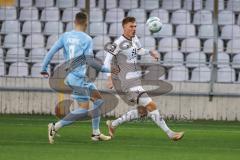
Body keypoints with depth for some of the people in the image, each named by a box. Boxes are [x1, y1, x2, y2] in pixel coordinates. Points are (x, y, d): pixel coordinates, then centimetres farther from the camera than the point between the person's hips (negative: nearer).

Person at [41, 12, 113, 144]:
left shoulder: (65, 36, 5)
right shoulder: (87, 39, -12)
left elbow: (51, 52, 2)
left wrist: (44, 69, 11)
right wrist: (107, 69, -4)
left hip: (69, 76, 8)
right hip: (79, 78, -8)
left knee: (98, 99, 17)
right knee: (84, 109, -6)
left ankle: (96, 133, 18)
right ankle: (55, 127, -14)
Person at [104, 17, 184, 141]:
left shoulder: (134, 39, 10)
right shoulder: (119, 43, -14)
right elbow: (107, 60, -13)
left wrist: (150, 52, 13)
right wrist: (110, 78, -24)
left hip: (136, 80, 10)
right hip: (129, 83, -10)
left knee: (142, 111, 16)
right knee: (151, 106, -14)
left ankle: (113, 124, 25)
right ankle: (170, 134, -11)